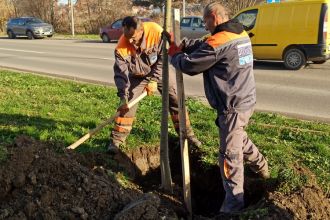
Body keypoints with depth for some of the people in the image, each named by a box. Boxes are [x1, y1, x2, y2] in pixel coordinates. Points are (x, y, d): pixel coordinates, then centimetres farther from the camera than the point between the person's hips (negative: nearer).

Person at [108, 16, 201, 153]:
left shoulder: (157, 32, -32)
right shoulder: (121, 47, -29)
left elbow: (163, 58, -23)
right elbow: (121, 74, -26)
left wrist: (154, 80, -27)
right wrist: (123, 97, -34)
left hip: (159, 72, 1)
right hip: (137, 76, 0)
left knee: (176, 100, 0)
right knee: (127, 105, -10)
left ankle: (187, 134, 15)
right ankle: (116, 139, 3)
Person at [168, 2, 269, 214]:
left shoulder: (218, 42, -21)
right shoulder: (240, 33, 9)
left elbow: (190, 65, -13)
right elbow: (203, 46, 15)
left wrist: (174, 54, 6)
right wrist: (181, 44, 5)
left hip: (233, 107, -9)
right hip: (246, 100, 10)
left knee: (230, 154, 0)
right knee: (238, 137, 32)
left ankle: (233, 202, 10)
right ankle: (261, 167, 52)